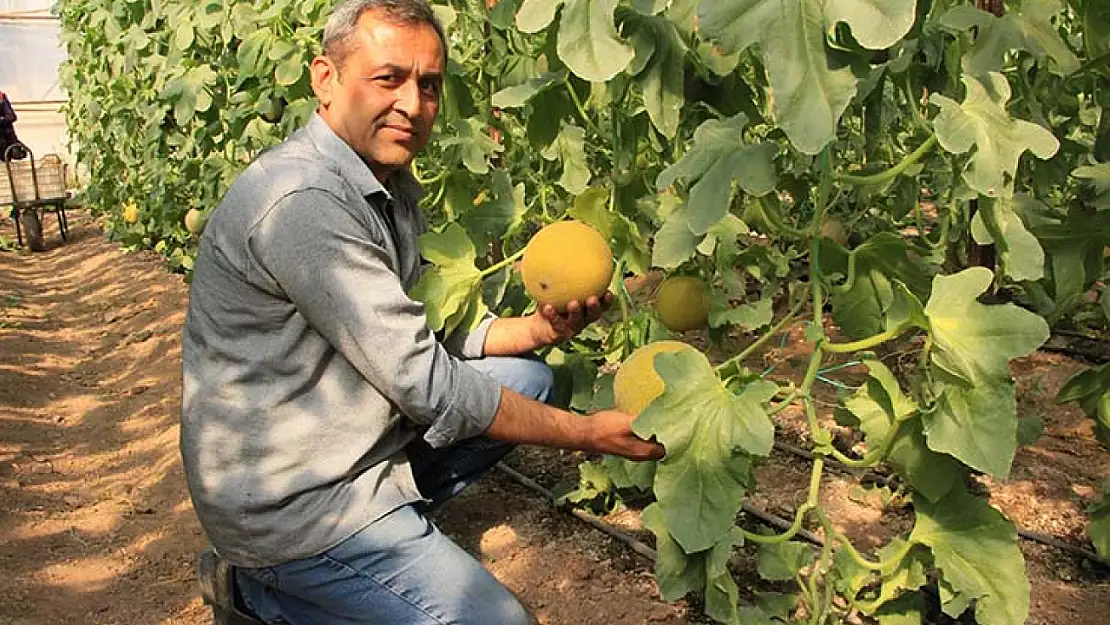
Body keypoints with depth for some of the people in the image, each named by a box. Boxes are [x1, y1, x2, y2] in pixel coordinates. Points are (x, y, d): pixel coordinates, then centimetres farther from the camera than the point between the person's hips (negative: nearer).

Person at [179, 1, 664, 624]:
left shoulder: (392, 186, 6)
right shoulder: (301, 200, -26)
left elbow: (426, 333, 8)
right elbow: (426, 385, -25)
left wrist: (536, 329, -10)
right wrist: (588, 433, -17)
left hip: (350, 445, 9)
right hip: (287, 500, -9)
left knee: (525, 375, 11)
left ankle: (386, 522, 7)